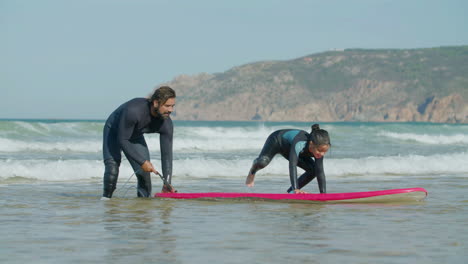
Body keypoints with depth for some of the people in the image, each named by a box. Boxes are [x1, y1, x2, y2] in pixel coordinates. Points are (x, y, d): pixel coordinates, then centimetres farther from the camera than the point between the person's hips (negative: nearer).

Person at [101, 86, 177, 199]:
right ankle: (106, 198, -11)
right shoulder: (134, 111, -42)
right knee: (112, 168, -24)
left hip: (135, 136, 5)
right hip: (114, 132, -5)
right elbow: (122, 140, -33)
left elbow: (166, 154, -20)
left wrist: (167, 183, -28)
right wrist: (142, 162, -34)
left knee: (145, 173, -7)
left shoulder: (166, 124, -25)